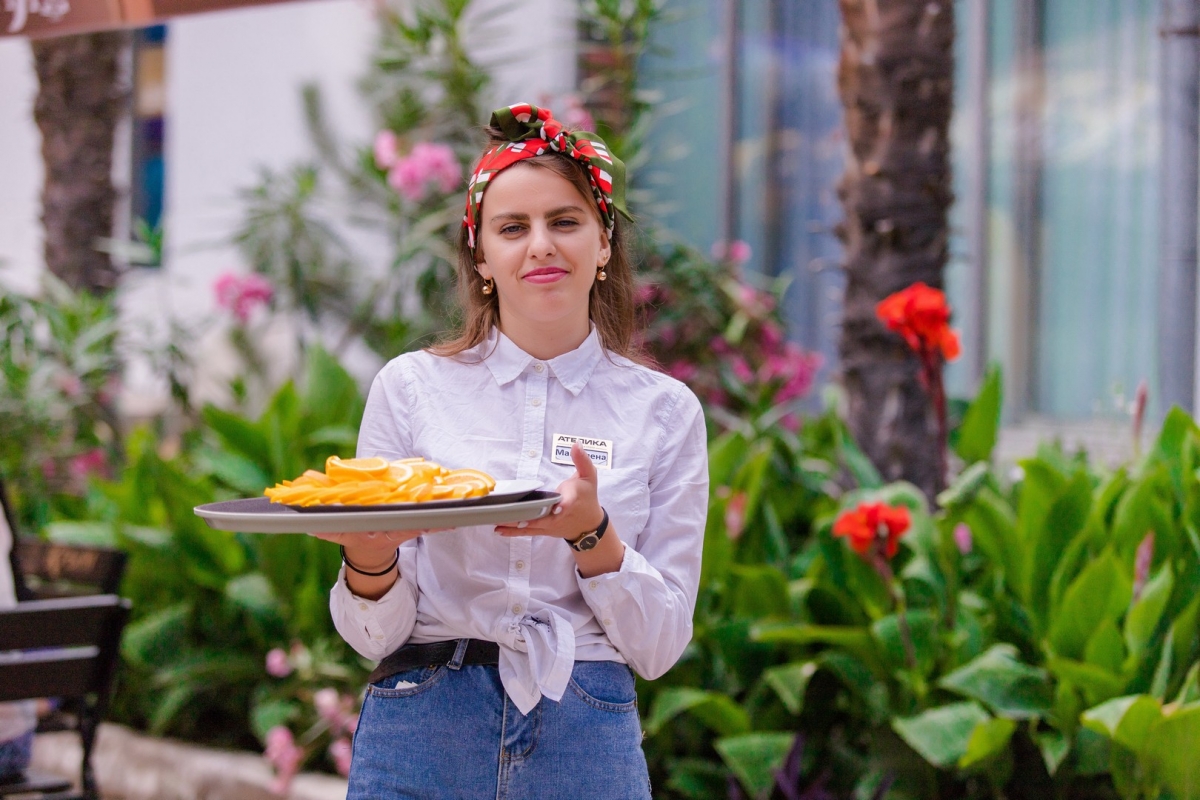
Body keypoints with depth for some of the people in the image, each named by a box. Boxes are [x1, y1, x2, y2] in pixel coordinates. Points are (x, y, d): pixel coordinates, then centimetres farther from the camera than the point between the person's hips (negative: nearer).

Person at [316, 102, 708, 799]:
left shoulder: (665, 409, 2)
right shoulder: (411, 386, 1)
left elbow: (660, 646, -2)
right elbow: (377, 634, 0)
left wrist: (590, 532, -18)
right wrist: (368, 560, -21)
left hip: (587, 740, 0)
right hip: (422, 738, 0)